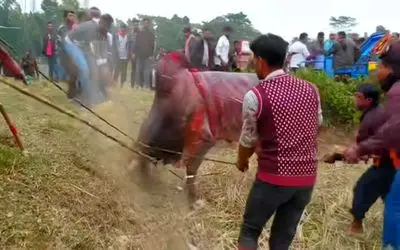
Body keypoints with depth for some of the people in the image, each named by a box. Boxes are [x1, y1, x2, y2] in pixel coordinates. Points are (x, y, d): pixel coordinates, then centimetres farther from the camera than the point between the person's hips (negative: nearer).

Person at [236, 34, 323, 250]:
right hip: (307, 178, 5)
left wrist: (241, 162, 20)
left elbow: (248, 140, -1)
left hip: (273, 178, -5)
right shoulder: (310, 90, 3)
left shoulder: (255, 96, -12)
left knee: (249, 232, 16)